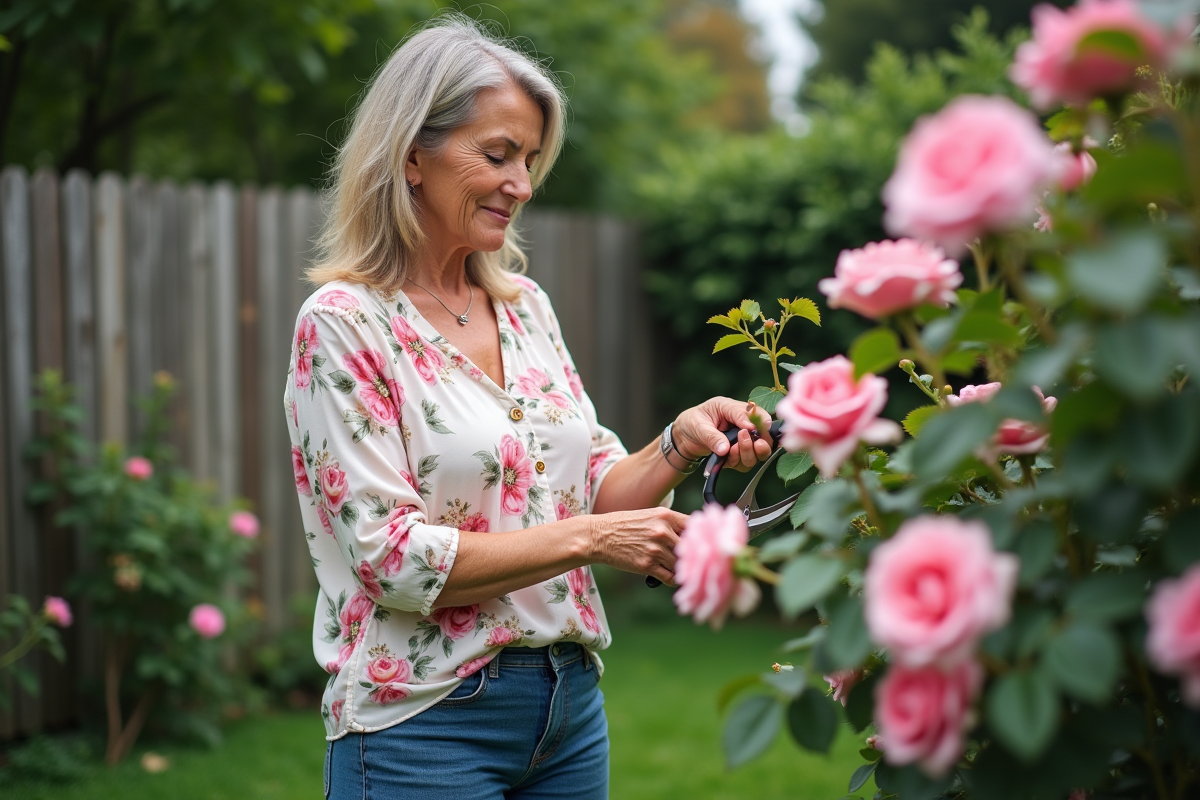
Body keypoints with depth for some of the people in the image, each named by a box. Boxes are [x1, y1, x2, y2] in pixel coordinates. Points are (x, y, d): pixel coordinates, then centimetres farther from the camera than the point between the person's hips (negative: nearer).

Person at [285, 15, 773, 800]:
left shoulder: (526, 304, 9)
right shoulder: (343, 324, -11)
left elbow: (590, 490, 11)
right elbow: (390, 555, -17)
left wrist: (677, 446, -8)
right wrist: (590, 539, -19)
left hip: (570, 703, 6)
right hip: (428, 721, -6)